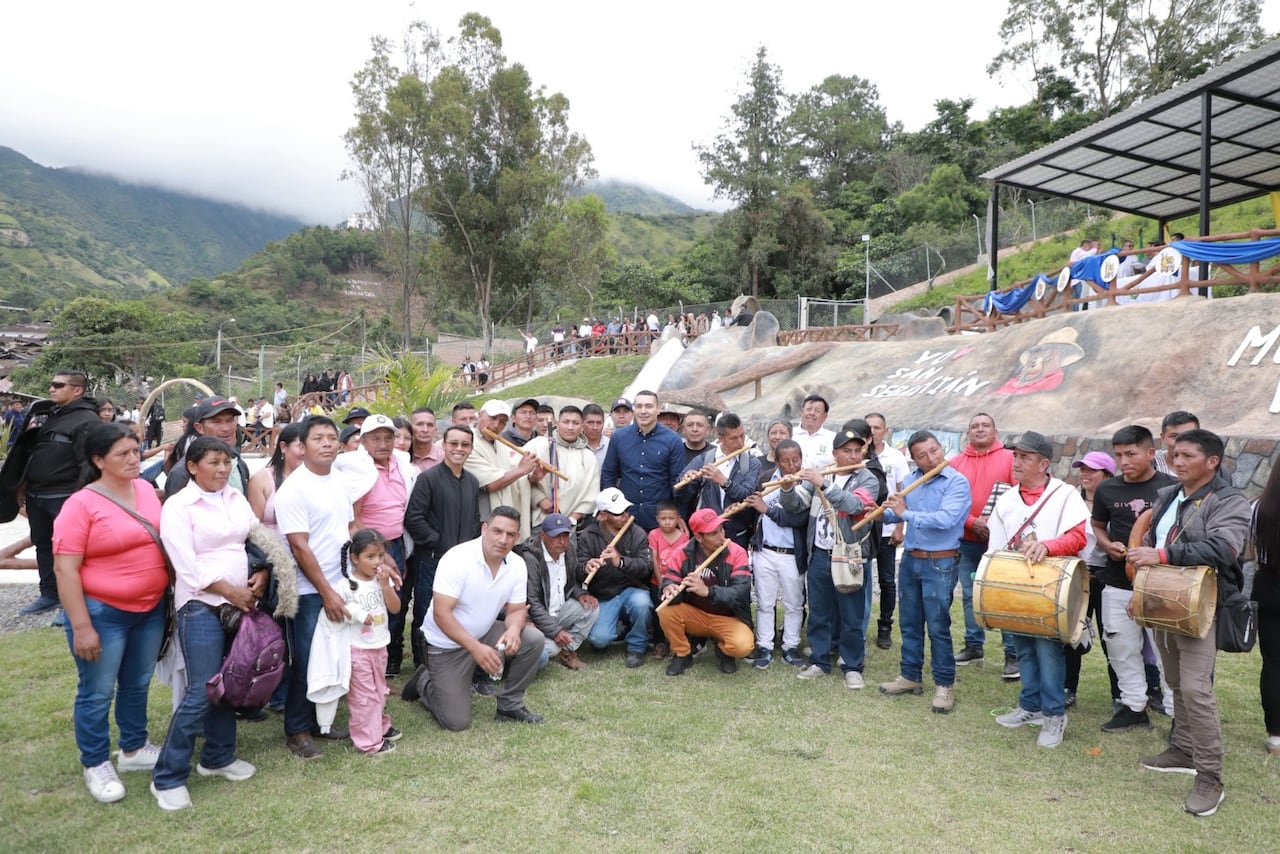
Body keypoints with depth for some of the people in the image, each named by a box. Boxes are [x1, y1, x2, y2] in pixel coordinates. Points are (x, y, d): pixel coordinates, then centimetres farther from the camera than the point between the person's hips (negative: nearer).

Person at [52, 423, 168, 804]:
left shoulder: (146, 489, 2)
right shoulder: (81, 504, -16)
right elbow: (65, 568, -17)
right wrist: (81, 626, -19)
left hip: (151, 608, 6)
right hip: (102, 612, -6)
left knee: (137, 685, 20)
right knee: (97, 693, 7)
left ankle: (134, 748, 37)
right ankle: (96, 765, 25)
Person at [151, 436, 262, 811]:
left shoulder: (237, 499, 9)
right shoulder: (178, 506, -8)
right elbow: (187, 565, -14)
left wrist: (261, 575, -6)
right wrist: (230, 591, -14)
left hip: (242, 602, 6)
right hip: (201, 605, -6)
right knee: (201, 692, -8)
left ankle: (218, 757, 30)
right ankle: (168, 777, 6)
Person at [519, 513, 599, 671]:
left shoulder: (569, 550, 0)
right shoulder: (530, 558, -22)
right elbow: (531, 603, -24)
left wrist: (580, 594, -6)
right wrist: (555, 630, -27)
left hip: (559, 612, 7)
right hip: (534, 620, -7)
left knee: (591, 608, -13)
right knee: (543, 653, -32)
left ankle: (566, 651, -2)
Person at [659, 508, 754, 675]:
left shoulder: (737, 553, -17)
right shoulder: (685, 552, -9)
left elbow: (740, 592, -26)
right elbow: (669, 580, -12)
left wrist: (707, 591, -42)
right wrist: (670, 590, -38)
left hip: (728, 618, -2)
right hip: (695, 615, 2)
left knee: (742, 645, -31)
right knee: (666, 610, -25)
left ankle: (724, 651, 8)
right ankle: (682, 654, 2)